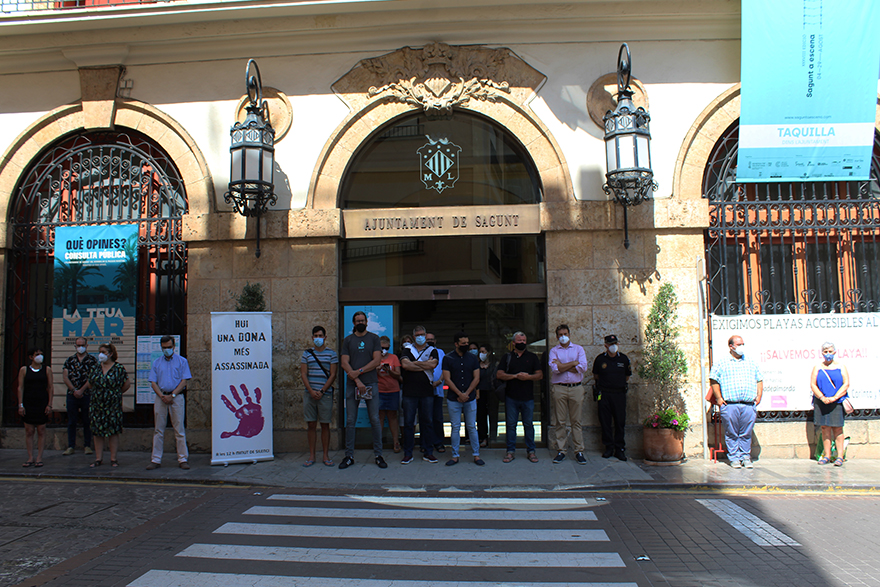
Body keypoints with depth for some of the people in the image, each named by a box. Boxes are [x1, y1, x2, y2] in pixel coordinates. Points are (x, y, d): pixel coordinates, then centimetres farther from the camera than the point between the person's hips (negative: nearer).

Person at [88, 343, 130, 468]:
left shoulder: (119, 368, -4)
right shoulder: (96, 369, 8)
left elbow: (127, 384, 2)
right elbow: (90, 385, 18)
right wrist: (99, 391, 12)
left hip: (113, 405, -4)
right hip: (97, 405, 4)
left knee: (113, 431, 0)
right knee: (97, 432, 5)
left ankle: (113, 459, 8)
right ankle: (98, 459, 13)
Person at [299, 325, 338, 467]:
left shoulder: (331, 354, 4)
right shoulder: (307, 353, 10)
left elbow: (333, 375, -1)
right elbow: (303, 374, 5)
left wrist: (322, 392, -10)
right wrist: (311, 391, -9)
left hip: (325, 394, -2)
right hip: (309, 394, 2)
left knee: (325, 425, 3)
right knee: (311, 425, 4)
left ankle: (326, 455, 10)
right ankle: (311, 455, 11)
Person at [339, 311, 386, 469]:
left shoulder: (374, 338, 8)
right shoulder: (348, 340, 10)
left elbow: (377, 360, -2)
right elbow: (344, 363, 1)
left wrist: (359, 371, -11)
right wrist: (357, 380, -10)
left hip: (371, 384, -1)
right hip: (352, 384, 1)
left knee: (375, 420, -1)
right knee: (350, 421, 3)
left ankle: (378, 455, 7)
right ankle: (349, 456, 11)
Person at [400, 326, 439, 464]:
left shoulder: (432, 351, 11)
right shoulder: (408, 351, 10)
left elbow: (433, 364, -9)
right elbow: (405, 364, -10)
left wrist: (415, 363, -4)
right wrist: (425, 365, -8)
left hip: (427, 392, 0)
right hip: (409, 392, 0)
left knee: (427, 422, 4)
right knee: (408, 423, 1)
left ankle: (428, 453, 13)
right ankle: (407, 454, 9)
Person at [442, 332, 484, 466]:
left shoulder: (473, 358, 6)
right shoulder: (448, 358, 0)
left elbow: (476, 378, 2)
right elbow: (447, 379, -5)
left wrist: (466, 394, -8)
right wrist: (460, 394, -12)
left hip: (470, 398, 1)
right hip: (453, 399, -1)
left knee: (472, 427, 5)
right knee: (455, 427, 4)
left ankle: (476, 455, 13)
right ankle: (455, 456, 12)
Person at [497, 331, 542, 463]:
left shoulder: (532, 357, 9)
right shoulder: (507, 357, 8)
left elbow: (540, 375, 4)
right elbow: (499, 374, -2)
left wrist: (528, 377, -14)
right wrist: (516, 376, -13)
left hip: (528, 397, 0)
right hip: (511, 397, 0)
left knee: (528, 424, 4)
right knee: (511, 424, 4)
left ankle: (531, 450, 14)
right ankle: (510, 451, 13)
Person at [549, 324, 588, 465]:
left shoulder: (578, 349, 11)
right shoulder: (554, 350, 9)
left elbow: (582, 367, -5)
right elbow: (554, 368, -8)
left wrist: (562, 366, -5)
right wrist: (573, 363, -5)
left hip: (576, 388, 0)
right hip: (559, 388, 0)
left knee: (576, 421, 1)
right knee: (560, 421, 2)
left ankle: (579, 451, 6)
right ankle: (560, 451, 8)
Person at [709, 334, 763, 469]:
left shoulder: (750, 362, 18)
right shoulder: (721, 362, 5)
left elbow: (759, 380, 21)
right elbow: (713, 380, 2)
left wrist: (759, 395, 9)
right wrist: (718, 398, -4)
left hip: (749, 405, 3)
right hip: (729, 405, -3)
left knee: (746, 433, 5)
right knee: (731, 434, 1)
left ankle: (746, 457, 17)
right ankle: (734, 458, 10)